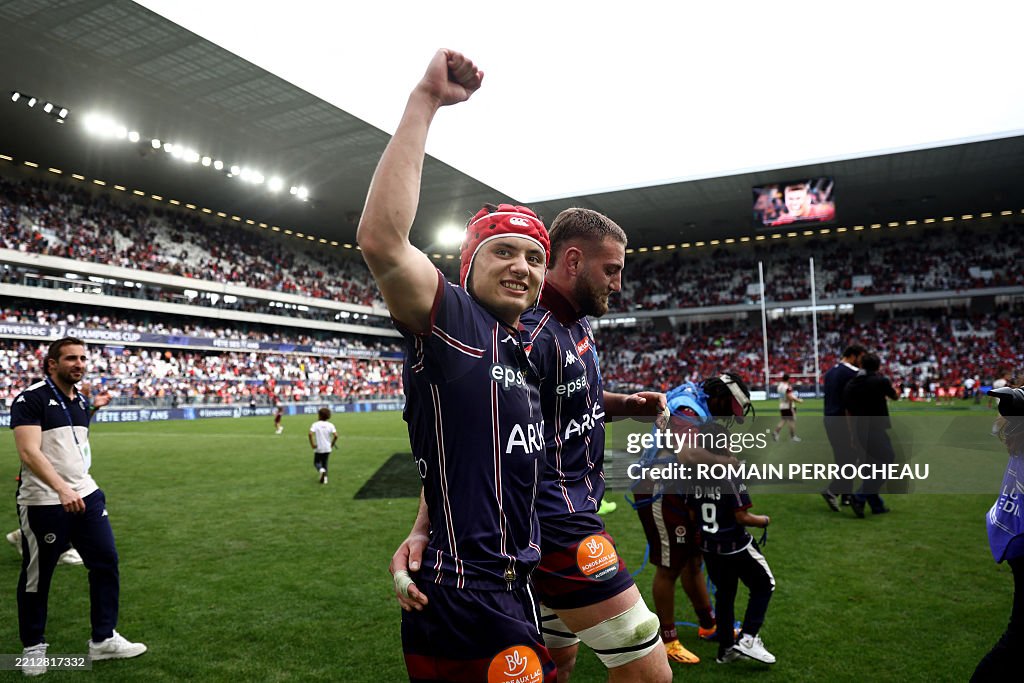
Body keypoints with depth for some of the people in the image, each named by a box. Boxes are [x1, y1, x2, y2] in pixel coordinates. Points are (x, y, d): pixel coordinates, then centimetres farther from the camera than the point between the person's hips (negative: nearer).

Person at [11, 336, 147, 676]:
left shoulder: (82, 401, 11)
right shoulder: (31, 398, -13)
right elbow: (29, 452, -22)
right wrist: (62, 490, -30)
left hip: (86, 495, 7)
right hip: (43, 502, -7)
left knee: (106, 561, 6)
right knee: (36, 577, 8)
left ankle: (103, 640, 18)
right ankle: (33, 647, 28)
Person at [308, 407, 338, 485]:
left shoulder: (315, 424, -8)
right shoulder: (330, 425, -3)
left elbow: (310, 434, -22)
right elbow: (335, 435, -12)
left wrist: (312, 444, -12)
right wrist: (332, 444, 3)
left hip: (318, 449, -3)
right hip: (327, 448, 3)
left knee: (316, 462, 13)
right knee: (325, 463, 18)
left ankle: (321, 470, -17)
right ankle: (325, 477, 10)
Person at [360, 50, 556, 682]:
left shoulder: (525, 354, 12)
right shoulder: (452, 321, -12)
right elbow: (381, 239, -31)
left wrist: (420, 536, 7)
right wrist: (426, 102, -27)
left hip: (517, 595, 9)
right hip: (469, 604, -9)